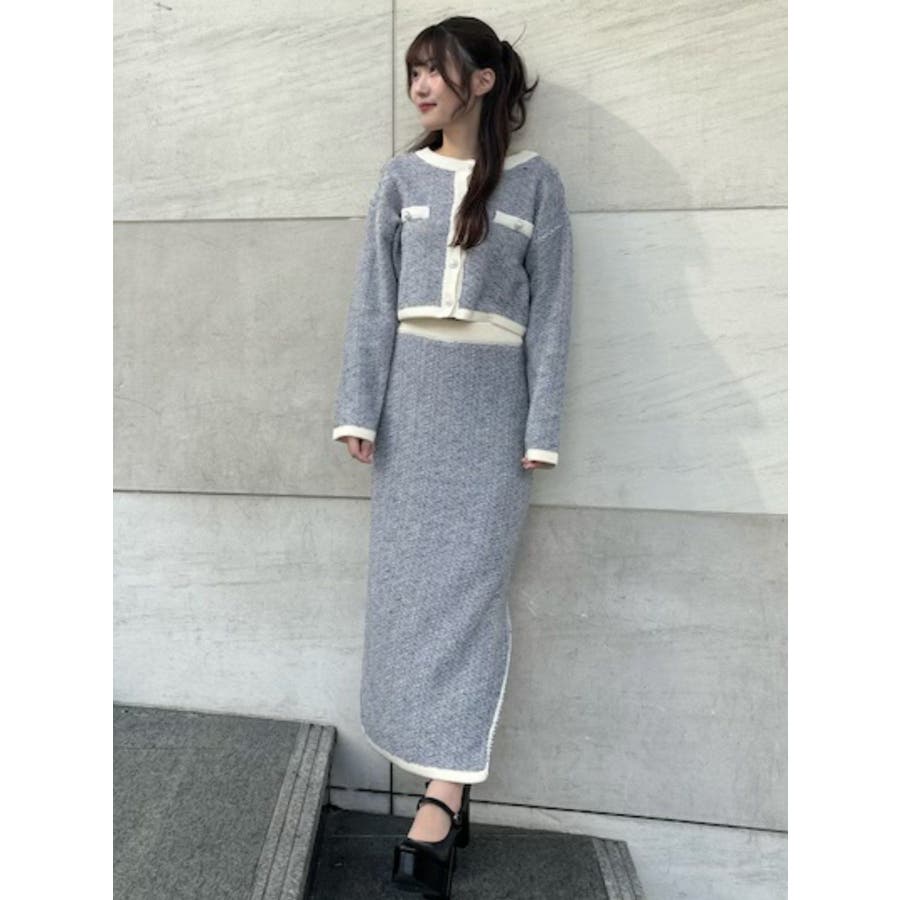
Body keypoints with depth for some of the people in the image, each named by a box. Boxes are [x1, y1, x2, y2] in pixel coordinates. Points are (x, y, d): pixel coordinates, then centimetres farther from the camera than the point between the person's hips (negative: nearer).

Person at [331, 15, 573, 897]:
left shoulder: (535, 181, 4)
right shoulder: (402, 177, 10)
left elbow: (550, 312, 0)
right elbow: (373, 299, 5)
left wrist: (541, 428, -6)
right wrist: (358, 407, -3)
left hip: (492, 397, -2)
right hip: (414, 392, 3)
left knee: (469, 583, -8)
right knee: (411, 581, 3)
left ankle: (442, 791, -2)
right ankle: (448, 776, 17)